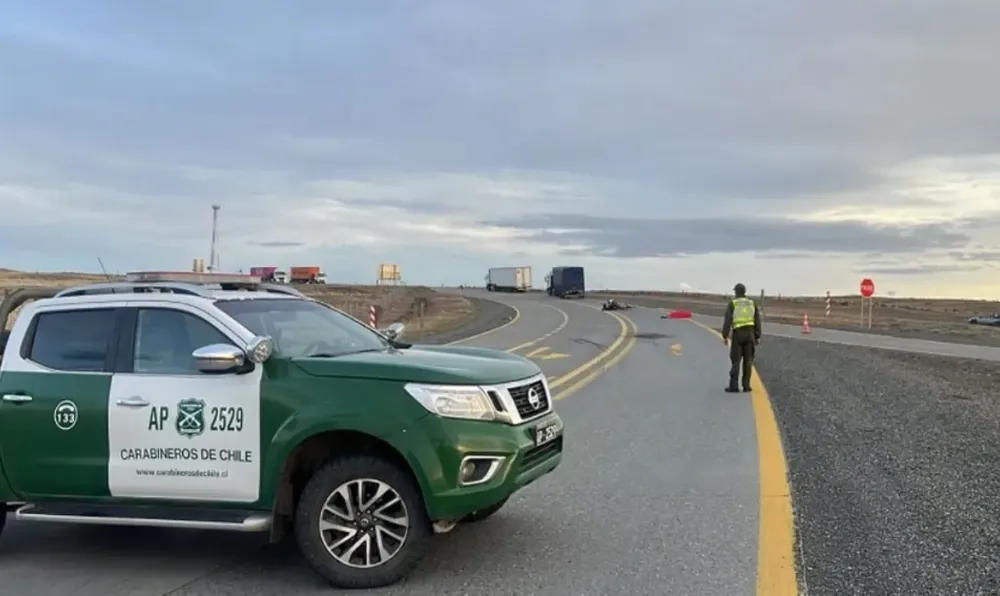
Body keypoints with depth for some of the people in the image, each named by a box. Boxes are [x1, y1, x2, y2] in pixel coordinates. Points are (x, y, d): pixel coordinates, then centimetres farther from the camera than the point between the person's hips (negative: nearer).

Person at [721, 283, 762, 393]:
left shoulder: (732, 303, -2)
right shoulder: (752, 303, 8)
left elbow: (727, 320, -9)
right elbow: (757, 321, 6)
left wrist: (725, 336, -6)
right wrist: (757, 337, 10)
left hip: (738, 333, -3)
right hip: (749, 333, 3)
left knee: (736, 360, 0)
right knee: (748, 360, 7)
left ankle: (733, 386, -5)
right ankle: (746, 385, 5)